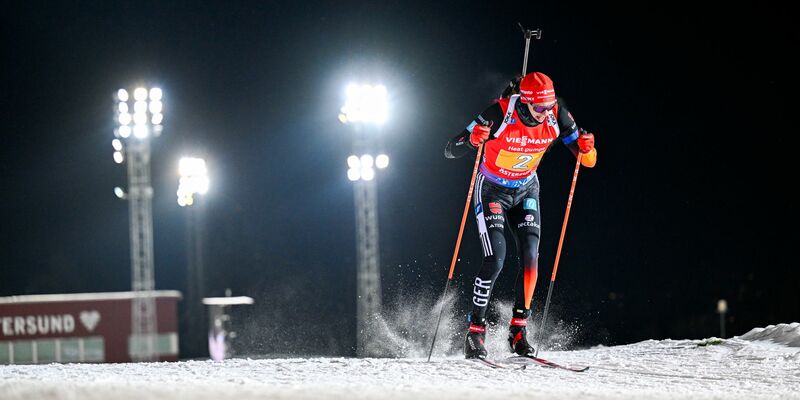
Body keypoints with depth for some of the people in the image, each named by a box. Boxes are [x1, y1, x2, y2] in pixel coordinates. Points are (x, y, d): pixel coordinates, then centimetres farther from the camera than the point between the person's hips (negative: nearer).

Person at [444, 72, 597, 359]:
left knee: (530, 258, -11)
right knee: (495, 260, -16)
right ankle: (475, 330, -7)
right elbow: (450, 151, -26)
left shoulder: (556, 116, -18)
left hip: (526, 190, 4)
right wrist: (472, 140, -47)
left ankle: (519, 328, 0)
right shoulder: (499, 114, -29)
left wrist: (586, 149, -32)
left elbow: (586, 160, -9)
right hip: (492, 191, -4)